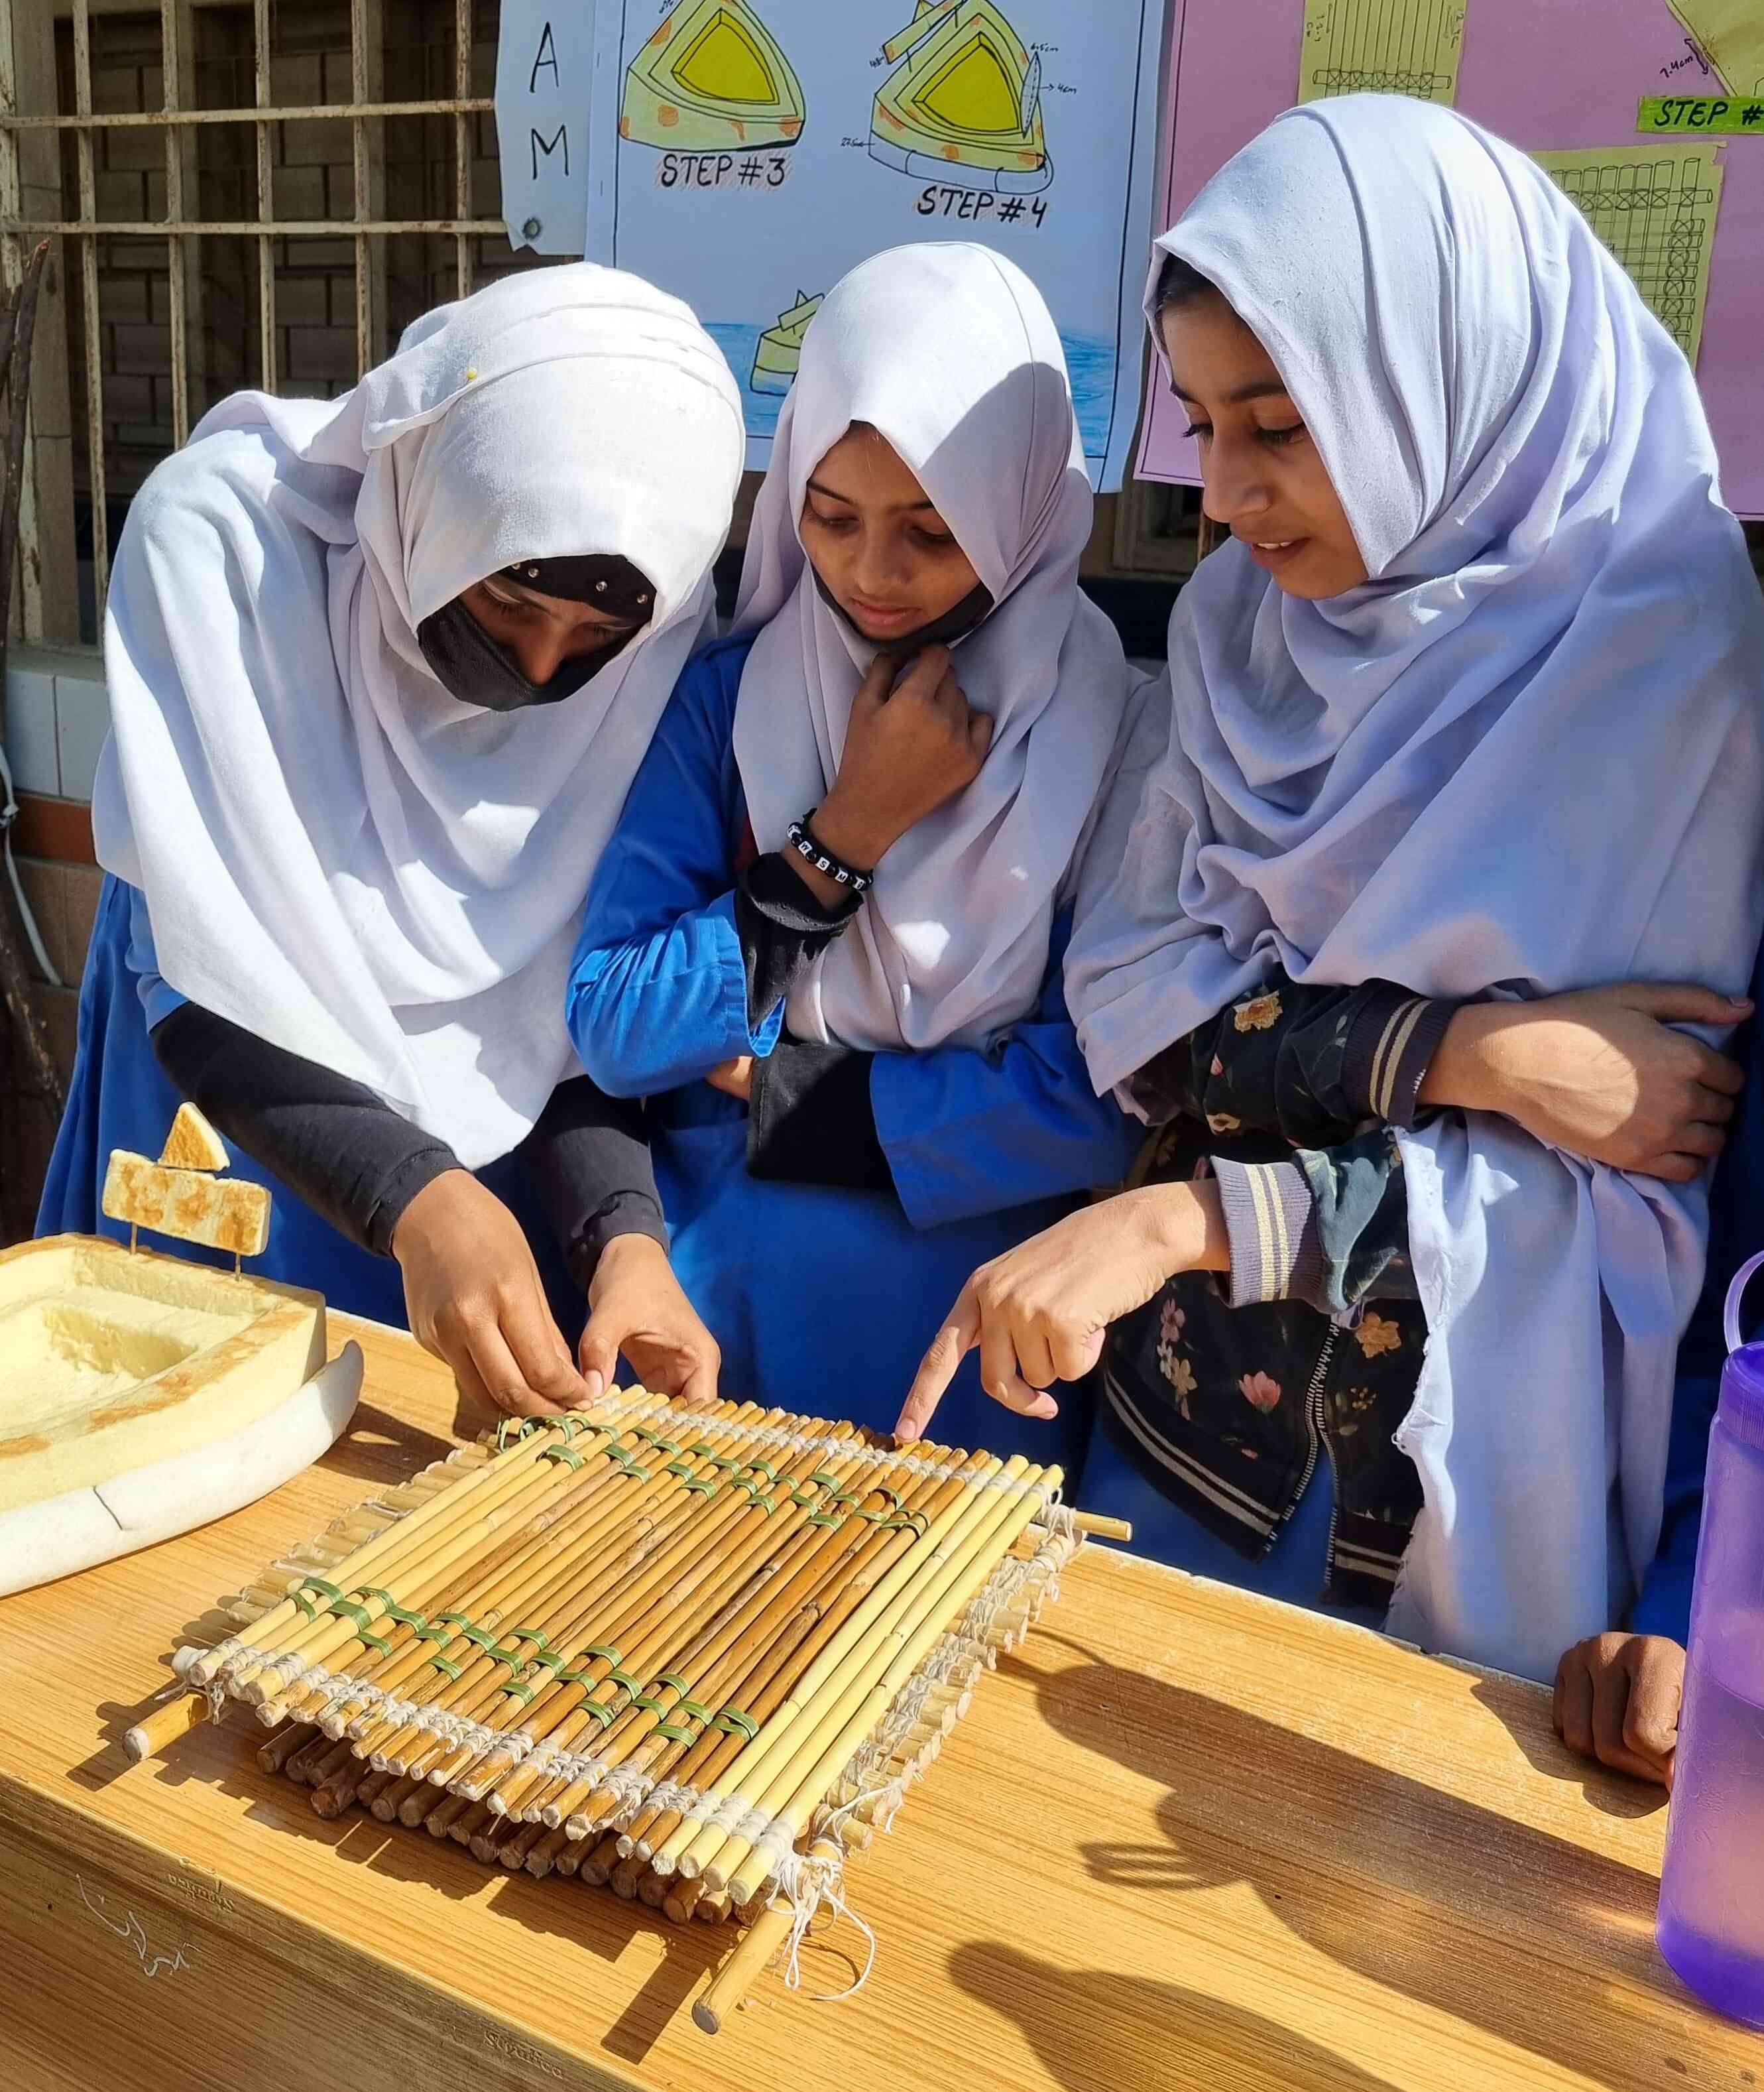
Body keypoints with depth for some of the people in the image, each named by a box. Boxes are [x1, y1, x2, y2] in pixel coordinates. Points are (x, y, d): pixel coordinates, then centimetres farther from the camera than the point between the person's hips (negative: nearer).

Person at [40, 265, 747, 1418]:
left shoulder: (664, 641, -17)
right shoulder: (221, 533, -23)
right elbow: (205, 976, -26)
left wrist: (626, 1234, -28)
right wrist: (414, 1196, -39)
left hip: (500, 1142, 2)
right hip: (230, 1106, -1)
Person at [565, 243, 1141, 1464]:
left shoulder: (1108, 733, -8)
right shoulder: (728, 698, -2)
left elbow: (1100, 1106, -13)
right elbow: (609, 1029, -8)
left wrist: (769, 1091, -10)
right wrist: (847, 837, -16)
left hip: (962, 1355, -1)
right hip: (705, 1313, 2)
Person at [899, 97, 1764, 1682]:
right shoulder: (1243, 614, -3)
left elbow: (1622, 1189, -17)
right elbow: (1131, 993, -7)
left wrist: (1192, 1218, -27)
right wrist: (1451, 1052, -22)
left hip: (1470, 1469, -3)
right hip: (1190, 1394, 4)